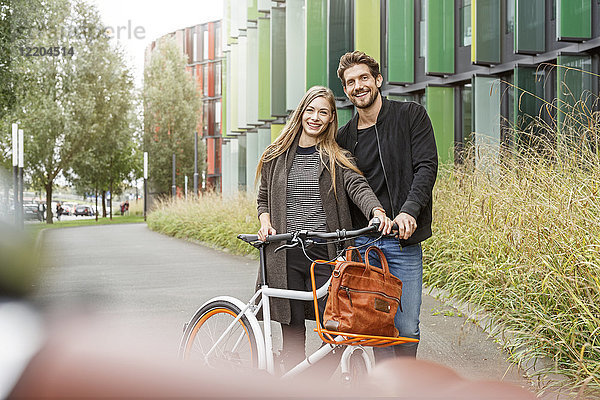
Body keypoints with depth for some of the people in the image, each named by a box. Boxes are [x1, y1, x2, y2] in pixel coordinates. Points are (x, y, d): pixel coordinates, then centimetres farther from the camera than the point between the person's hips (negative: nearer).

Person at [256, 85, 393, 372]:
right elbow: (263, 198, 22)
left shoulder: (336, 158, 7)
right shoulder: (276, 156, 13)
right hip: (285, 254, 1)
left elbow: (358, 186, -9)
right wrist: (265, 223, 2)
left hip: (326, 253, -1)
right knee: (292, 328, 2)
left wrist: (377, 212, -28)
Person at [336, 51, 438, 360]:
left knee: (406, 328, -2)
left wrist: (408, 210, -22)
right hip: (361, 243, 3)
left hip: (403, 241, -2)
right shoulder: (344, 137, 12)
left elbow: (426, 167, -7)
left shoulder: (411, 115, 3)